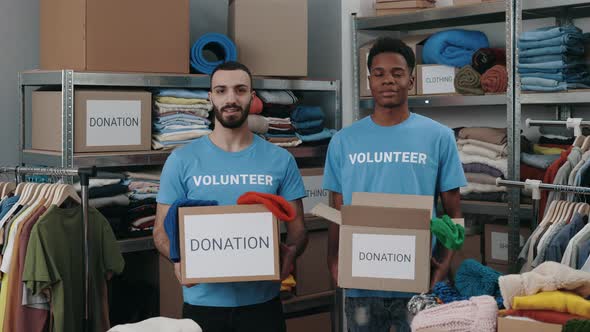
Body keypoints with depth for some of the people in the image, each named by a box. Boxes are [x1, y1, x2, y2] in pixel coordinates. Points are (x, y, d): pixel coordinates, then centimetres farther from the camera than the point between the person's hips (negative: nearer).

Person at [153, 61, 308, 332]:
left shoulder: (280, 160, 2)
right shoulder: (182, 160, 0)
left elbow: (297, 227, 4)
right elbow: (162, 228, 2)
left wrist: (291, 252, -18)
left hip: (262, 302, 1)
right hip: (203, 302, 0)